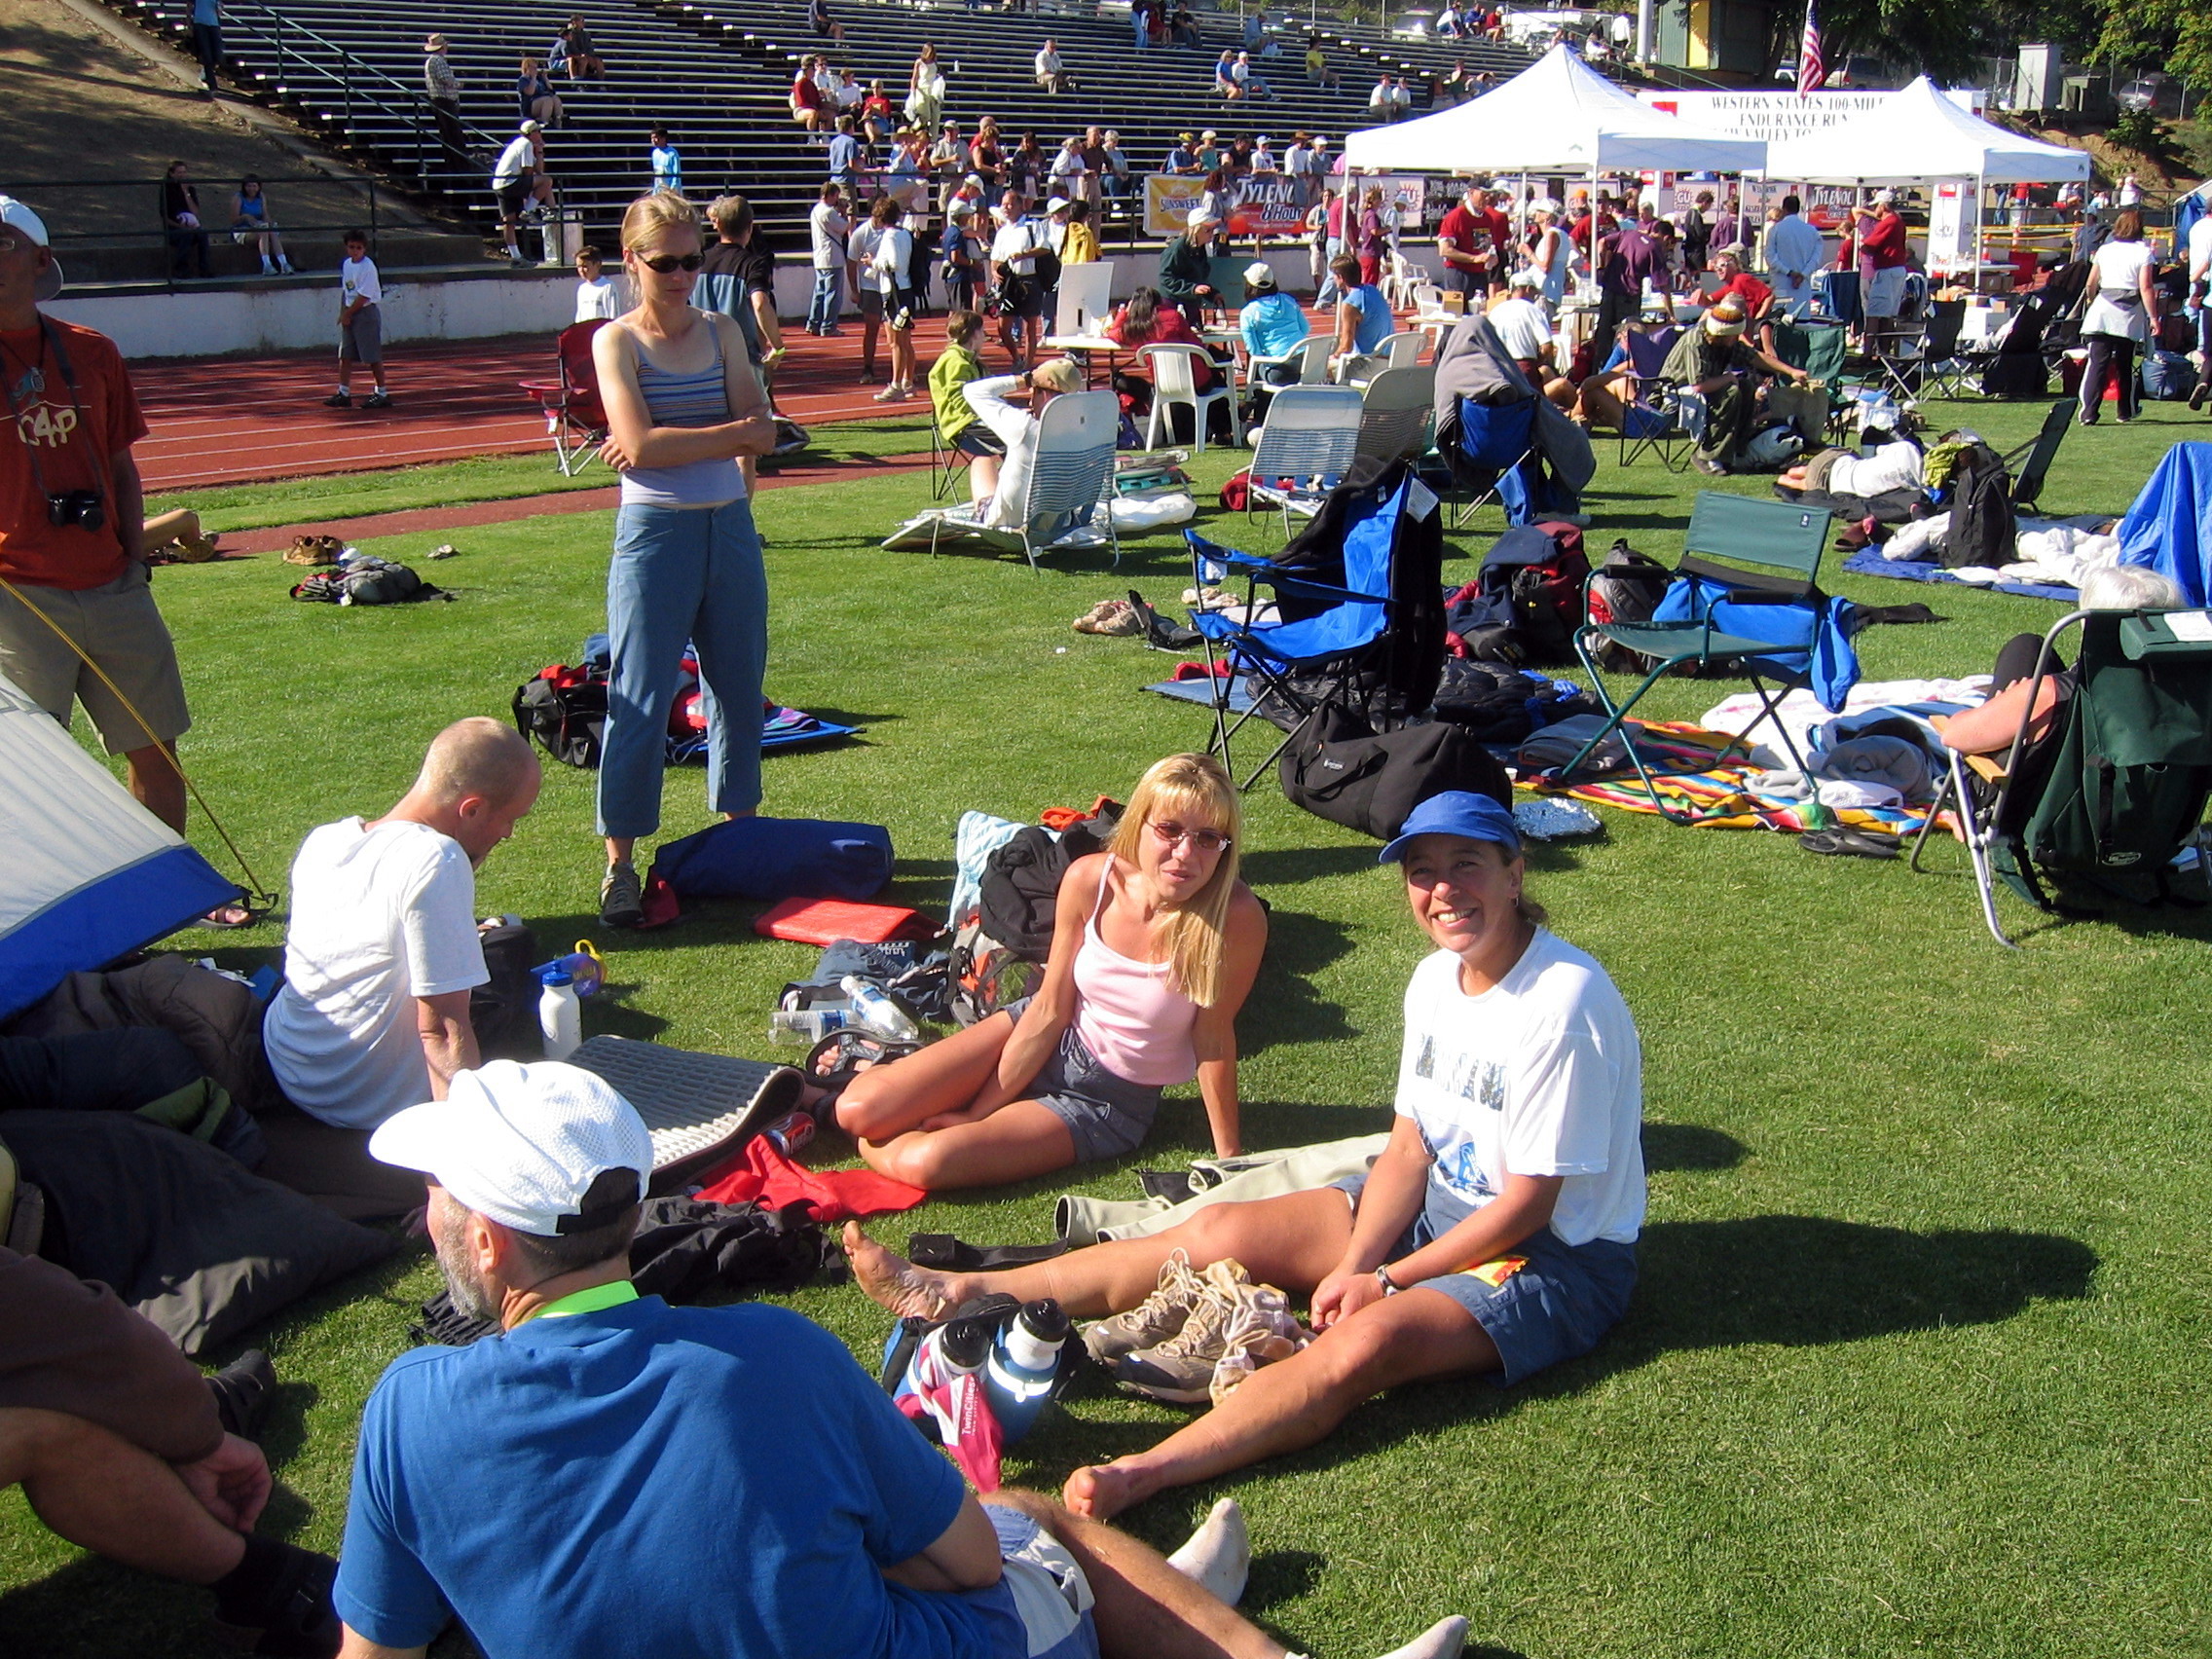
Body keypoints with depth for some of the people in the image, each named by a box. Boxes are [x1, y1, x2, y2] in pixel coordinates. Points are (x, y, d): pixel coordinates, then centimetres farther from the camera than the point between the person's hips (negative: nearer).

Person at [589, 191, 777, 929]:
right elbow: (640, 446, -17)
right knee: (639, 703, -3)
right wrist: (728, 433, -12)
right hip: (655, 532, -4)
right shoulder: (617, 340, -3)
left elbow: (763, 434, -5)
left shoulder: (722, 333, 7)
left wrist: (674, 442, -14)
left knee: (739, 688, 13)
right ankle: (620, 864, 4)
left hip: (731, 528, 5)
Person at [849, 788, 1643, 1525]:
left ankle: (1140, 1474, -49)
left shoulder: (1563, 1002, -24)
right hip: (1440, 1206, 7)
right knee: (1219, 1230, -5)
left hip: (1556, 1254, -7)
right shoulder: (1437, 977, 1)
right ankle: (959, 1295, -7)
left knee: (1370, 1339, -35)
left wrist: (1384, 1280, -16)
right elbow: (1409, 1146, 1)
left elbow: (1527, 1202, -21)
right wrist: (1353, 1262, -14)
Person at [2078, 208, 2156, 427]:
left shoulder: (2104, 250, 7)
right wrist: (2153, 318, -7)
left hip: (2102, 310, 1)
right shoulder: (2143, 252, -2)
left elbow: (2091, 284, 11)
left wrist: (2092, 303, 30)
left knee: (2097, 363, -6)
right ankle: (2126, 411, 26)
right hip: (2130, 313, -1)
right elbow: (2146, 289, -9)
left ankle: (2089, 411, -18)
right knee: (2125, 365, 14)